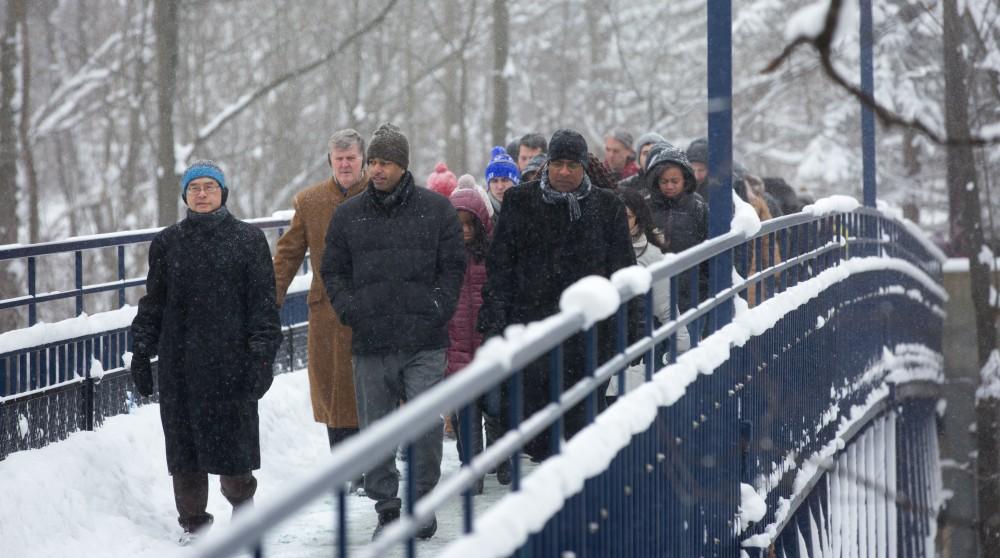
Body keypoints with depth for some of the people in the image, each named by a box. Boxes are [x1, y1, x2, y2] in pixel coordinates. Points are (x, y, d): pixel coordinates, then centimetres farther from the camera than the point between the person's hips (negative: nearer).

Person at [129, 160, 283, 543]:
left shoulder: (248, 239, 3)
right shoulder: (167, 243, 10)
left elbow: (263, 302, 2)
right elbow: (153, 303, 14)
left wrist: (262, 355, -6)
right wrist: (141, 353, 10)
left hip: (231, 359, -2)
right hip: (179, 363, 2)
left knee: (232, 438, 0)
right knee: (184, 440, 3)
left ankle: (242, 506, 23)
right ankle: (193, 522, 13)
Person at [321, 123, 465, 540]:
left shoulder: (436, 209, 4)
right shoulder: (348, 215, 9)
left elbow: (453, 266, 7)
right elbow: (332, 271, 14)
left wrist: (437, 307, -5)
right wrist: (350, 310, -1)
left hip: (424, 344, -2)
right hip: (370, 344, 2)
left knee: (426, 426, -7)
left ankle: (423, 501, 8)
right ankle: (386, 507, 14)